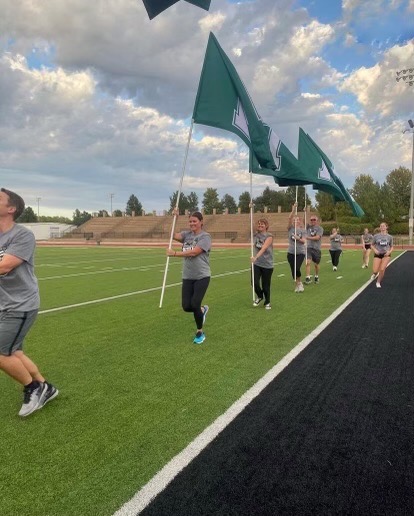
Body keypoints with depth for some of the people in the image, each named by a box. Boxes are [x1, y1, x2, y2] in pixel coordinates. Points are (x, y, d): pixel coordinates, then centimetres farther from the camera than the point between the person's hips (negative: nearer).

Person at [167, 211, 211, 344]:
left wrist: (174, 253, -20)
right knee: (186, 306, 1)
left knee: (194, 305, -9)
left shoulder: (205, 236, -9)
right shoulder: (186, 234, 9)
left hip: (202, 277, -5)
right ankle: (202, 310, 37)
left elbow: (193, 252, -20)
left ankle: (200, 333, 16)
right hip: (187, 277, 5)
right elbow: (174, 235, -10)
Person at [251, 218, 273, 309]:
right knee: (255, 283, -9)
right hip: (256, 264, 3)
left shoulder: (269, 237, -10)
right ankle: (259, 296, 23)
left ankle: (267, 302, 30)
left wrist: (256, 257, -38)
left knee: (266, 286, 5)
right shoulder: (255, 235, 5)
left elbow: (263, 248, -25)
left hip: (267, 265, -3)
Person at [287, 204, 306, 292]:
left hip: (300, 252, -2)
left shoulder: (303, 230, 1)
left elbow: (304, 241, -10)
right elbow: (289, 218, -13)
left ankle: (299, 283, 12)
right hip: (291, 252, 2)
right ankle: (297, 285, 24)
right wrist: (293, 210, -23)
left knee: (297, 268, -15)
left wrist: (298, 238, -29)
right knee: (293, 270, 4)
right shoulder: (290, 228, 3)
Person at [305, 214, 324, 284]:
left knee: (316, 264, 10)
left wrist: (308, 237, -16)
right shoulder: (308, 227, 9)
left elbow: (317, 237, -13)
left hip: (316, 248, -1)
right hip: (308, 247, 2)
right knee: (308, 262, -13)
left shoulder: (320, 228, -2)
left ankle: (316, 277, 31)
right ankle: (308, 278, -13)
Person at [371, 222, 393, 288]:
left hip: (386, 255, 0)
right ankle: (375, 274, 31)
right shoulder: (376, 236, -1)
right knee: (375, 271, -10)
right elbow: (372, 245, 8)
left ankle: (378, 282, 10)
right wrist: (374, 250, -12)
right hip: (377, 255, 0)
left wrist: (389, 251, -10)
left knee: (382, 269, -14)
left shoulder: (389, 237, 1)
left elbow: (392, 247, 10)